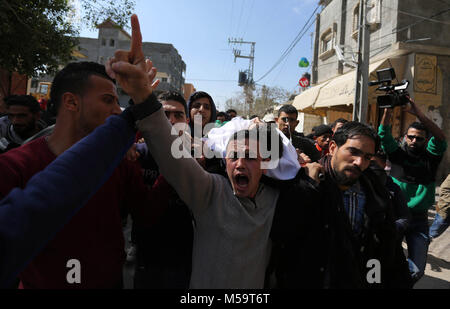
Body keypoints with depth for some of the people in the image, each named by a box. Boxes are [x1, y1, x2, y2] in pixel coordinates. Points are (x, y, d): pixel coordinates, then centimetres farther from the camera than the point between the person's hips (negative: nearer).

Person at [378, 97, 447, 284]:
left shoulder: (430, 157, 2)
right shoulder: (397, 154, 3)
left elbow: (440, 138, -16)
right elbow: (384, 134, -10)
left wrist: (419, 114, -28)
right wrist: (388, 110, -27)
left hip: (419, 221, 1)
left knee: (416, 271, -3)